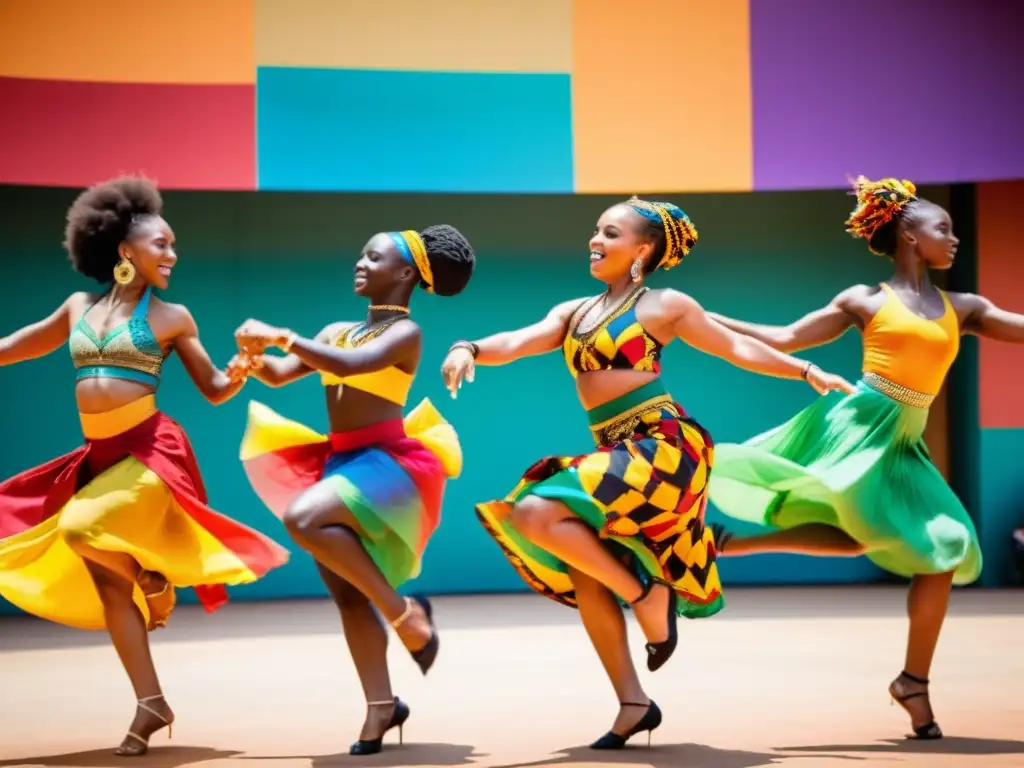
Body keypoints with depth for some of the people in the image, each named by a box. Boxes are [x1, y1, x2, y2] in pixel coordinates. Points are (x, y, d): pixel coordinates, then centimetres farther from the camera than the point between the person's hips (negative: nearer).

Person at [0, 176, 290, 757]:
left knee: (82, 531, -26)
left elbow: (214, 389, 6)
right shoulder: (79, 307, 10)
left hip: (151, 452, -5)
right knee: (108, 583, 2)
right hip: (99, 456, 5)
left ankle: (155, 579, 6)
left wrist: (242, 370, -14)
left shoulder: (172, 317, 1)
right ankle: (151, 705, 10)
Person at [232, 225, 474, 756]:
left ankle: (404, 610, -17)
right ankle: (381, 707, 15)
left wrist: (281, 335, -22)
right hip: (338, 463, 8)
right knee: (348, 595, 5)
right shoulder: (338, 330, 16)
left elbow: (350, 366, -24)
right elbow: (279, 375, 11)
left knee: (303, 518, -32)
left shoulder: (406, 332, -6)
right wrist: (256, 356, -11)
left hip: (387, 462, -8)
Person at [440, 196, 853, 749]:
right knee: (584, 578, 4)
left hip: (662, 446, -7)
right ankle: (633, 704, 13)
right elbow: (517, 343, 1)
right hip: (617, 455, 7)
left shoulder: (665, 305, 2)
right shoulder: (574, 313, 16)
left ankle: (647, 596, -7)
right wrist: (469, 349, -19)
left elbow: (736, 348, 10)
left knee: (537, 515, -22)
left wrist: (806, 371, 8)